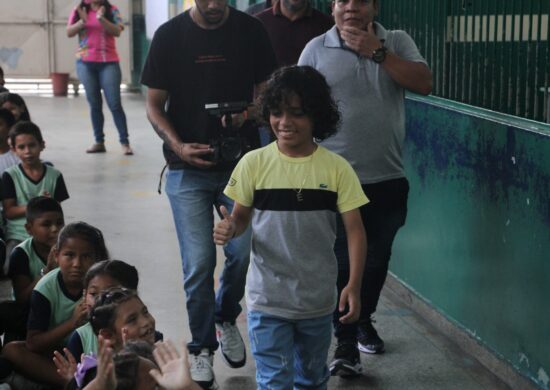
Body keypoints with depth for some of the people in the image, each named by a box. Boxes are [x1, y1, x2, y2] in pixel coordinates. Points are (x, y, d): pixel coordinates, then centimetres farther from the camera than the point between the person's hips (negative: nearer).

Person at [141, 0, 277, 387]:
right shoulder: (170, 35, -3)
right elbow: (154, 105, 1)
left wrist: (247, 113, -15)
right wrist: (178, 146, -17)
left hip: (240, 163, 1)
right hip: (188, 169, -1)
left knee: (244, 252, -1)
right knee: (199, 264, -2)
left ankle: (225, 318, 30)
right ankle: (202, 348, 18)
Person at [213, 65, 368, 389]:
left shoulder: (336, 168, -8)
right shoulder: (255, 163, -8)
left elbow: (355, 229, -6)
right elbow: (241, 217, 3)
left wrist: (354, 285, -14)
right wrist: (229, 230, -21)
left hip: (318, 300, 2)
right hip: (267, 299, -1)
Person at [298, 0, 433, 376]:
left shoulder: (397, 42, 3)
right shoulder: (316, 50, -1)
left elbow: (424, 84, -12)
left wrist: (376, 51, -17)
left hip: (387, 180, 2)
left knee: (376, 261, 16)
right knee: (341, 263, 1)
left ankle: (363, 321, 40)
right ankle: (346, 343, 13)